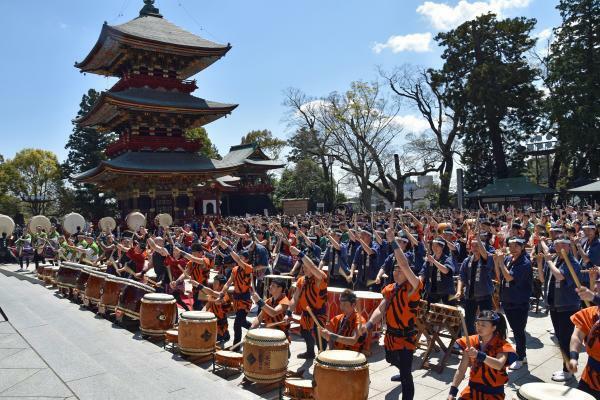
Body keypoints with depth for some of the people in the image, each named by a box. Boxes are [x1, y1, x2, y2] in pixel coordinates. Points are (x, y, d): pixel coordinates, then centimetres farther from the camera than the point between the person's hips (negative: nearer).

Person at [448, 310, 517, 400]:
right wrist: (453, 391, -11)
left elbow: (499, 365, -33)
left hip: (493, 391, -3)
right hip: (473, 387, 3)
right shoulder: (471, 342, -3)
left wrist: (479, 355, -48)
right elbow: (461, 369, -3)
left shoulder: (501, 345, -13)